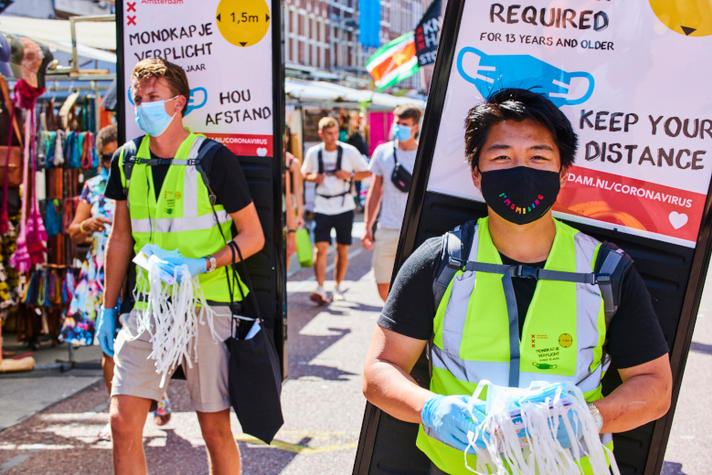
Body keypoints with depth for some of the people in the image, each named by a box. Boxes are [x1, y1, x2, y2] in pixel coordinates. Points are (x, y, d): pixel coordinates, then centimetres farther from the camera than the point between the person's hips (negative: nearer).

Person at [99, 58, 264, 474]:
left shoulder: (212, 158, -7)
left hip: (207, 306, -4)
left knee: (215, 429, 4)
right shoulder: (127, 160, 7)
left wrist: (200, 266, -17)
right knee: (123, 421, -3)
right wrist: (109, 308, 15)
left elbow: (254, 236, -3)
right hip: (146, 309, 4)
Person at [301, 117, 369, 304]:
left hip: (344, 206, 0)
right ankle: (320, 289, -13)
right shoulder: (313, 153, 1)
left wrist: (350, 176, -14)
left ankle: (338, 287, 22)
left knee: (342, 249, 7)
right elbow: (305, 173, 16)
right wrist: (314, 178, -7)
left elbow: (366, 172, 5)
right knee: (321, 247, -12)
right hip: (322, 207, 0)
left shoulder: (349, 151, -4)